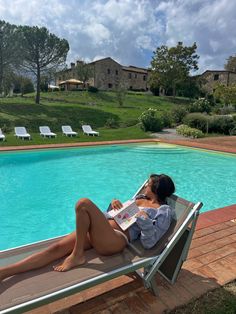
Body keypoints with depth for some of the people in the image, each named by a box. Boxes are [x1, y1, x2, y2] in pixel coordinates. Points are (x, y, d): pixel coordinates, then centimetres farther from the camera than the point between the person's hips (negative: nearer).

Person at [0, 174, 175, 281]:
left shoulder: (164, 210, 3)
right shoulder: (140, 198, 25)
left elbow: (149, 243, -7)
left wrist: (144, 220, -20)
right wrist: (115, 204, 11)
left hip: (117, 239, -7)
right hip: (102, 231, 8)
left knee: (84, 204, -27)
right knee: (57, 248, -9)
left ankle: (77, 256, -14)